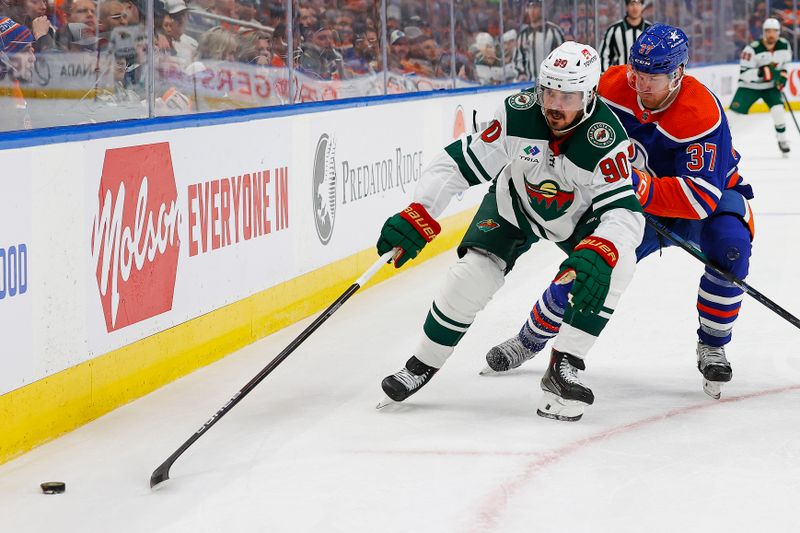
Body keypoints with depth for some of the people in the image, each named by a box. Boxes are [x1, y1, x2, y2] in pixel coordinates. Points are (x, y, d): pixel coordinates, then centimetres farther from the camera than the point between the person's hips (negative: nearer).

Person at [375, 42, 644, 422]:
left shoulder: (606, 139, -34)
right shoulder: (518, 115, -30)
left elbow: (624, 212, -38)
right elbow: (460, 162, -22)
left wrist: (598, 254, -58)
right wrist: (417, 218, -30)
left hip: (579, 216, 0)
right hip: (515, 203, 1)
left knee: (615, 264, -27)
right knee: (473, 273, -17)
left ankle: (564, 368, -16)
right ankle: (422, 365, 7)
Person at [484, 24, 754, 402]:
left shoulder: (702, 114, -35)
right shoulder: (614, 85, -19)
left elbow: (702, 198, -40)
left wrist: (644, 189, -48)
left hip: (712, 197, -4)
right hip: (638, 201, 4)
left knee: (730, 246, -34)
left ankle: (712, 349, -13)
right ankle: (529, 340, 19)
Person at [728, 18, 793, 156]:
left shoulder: (784, 46, -8)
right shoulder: (752, 49, -24)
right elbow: (744, 73, -25)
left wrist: (782, 75, -4)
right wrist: (762, 72, -37)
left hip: (771, 86, 3)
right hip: (750, 86, -3)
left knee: (778, 110, -18)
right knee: (735, 112, -11)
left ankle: (782, 140, 3)